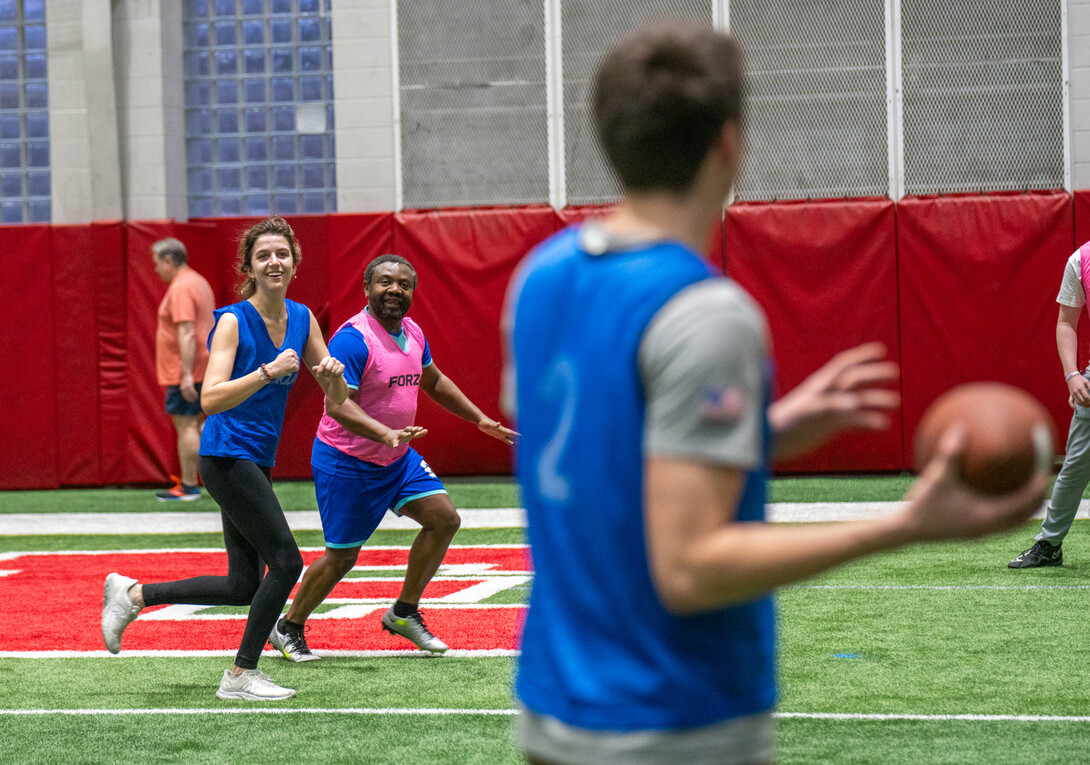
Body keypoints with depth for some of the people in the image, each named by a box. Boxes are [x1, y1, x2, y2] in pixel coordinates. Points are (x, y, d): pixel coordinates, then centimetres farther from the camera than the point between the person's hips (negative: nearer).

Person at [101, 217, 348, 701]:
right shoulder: (233, 321, -12)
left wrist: (332, 374, -11)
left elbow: (337, 398, 11)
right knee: (286, 561, -10)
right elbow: (210, 399, -22)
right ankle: (241, 675, 3)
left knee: (245, 587, 8)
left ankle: (132, 594, 22)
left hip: (254, 462, 8)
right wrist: (269, 371, -30)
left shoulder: (302, 319, 7)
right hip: (227, 457, -8)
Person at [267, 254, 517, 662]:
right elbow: (337, 403, -30)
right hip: (347, 463, -8)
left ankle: (404, 612, 12)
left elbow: (434, 381, 21)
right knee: (342, 556, -1)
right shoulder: (352, 338, -23)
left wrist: (481, 420, 19)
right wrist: (386, 434, -43)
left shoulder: (412, 333, 4)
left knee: (444, 519, -2)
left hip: (397, 459, 8)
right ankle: (288, 628, 19)